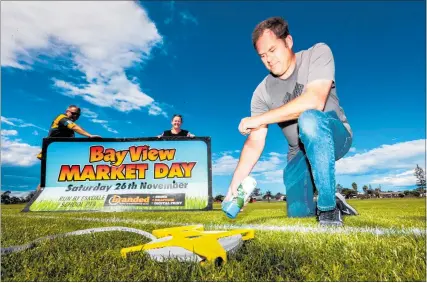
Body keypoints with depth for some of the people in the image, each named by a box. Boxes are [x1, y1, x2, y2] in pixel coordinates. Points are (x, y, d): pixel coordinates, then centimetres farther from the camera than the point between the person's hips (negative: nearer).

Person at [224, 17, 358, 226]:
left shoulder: (318, 53, -14)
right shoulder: (262, 92, -8)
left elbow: (314, 101, -32)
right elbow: (254, 143, -11)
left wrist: (260, 119, -30)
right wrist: (235, 184, -21)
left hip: (334, 136, -3)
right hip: (300, 153, 4)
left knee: (309, 118, -36)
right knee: (298, 211, -11)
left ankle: (328, 206, -22)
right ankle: (332, 202, 25)